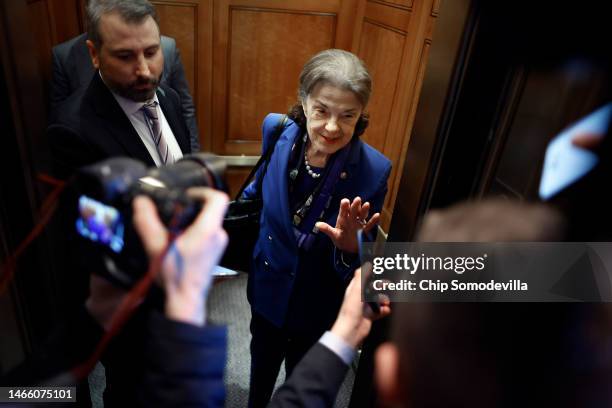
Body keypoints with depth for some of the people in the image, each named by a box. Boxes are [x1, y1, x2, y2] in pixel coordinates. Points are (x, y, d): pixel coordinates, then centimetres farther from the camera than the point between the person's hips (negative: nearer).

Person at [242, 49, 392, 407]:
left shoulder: (373, 171, -27)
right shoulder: (277, 130, -19)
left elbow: (358, 269, -20)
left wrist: (349, 247, -40)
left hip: (319, 305, -3)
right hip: (268, 287, 3)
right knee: (262, 363, 32)